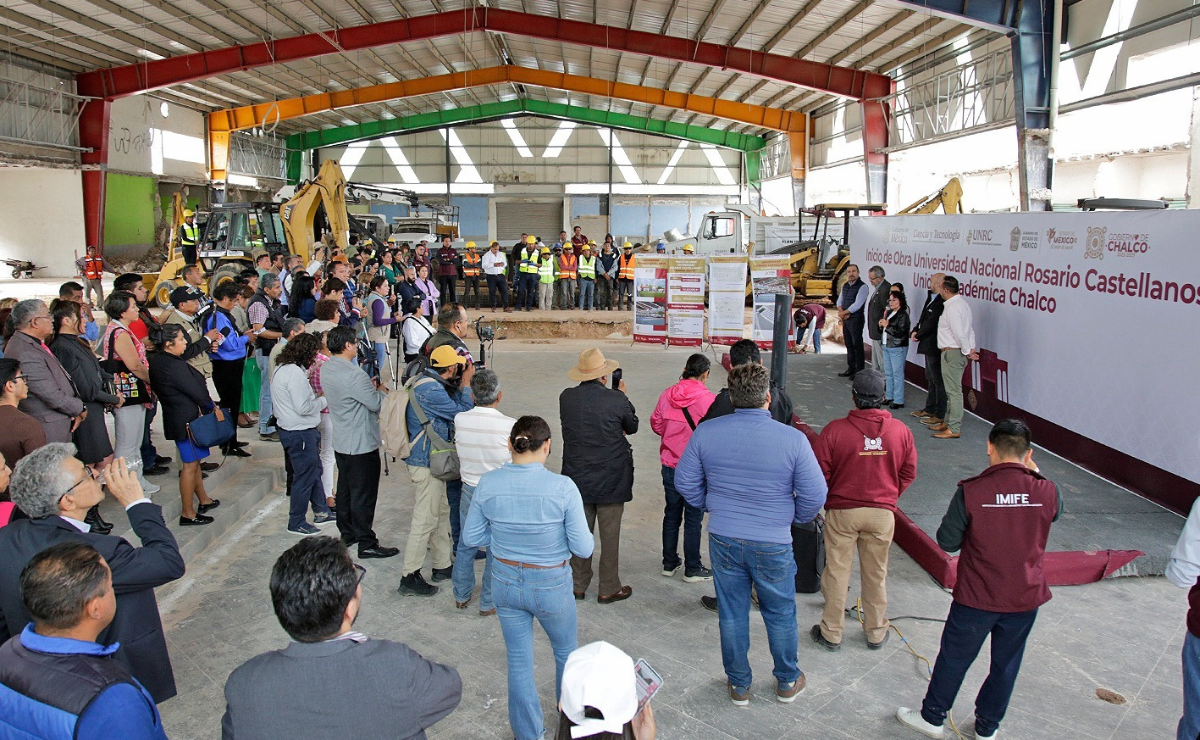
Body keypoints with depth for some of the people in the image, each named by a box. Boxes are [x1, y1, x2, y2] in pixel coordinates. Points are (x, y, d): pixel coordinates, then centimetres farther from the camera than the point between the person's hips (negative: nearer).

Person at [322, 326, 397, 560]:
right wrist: (381, 390, 0)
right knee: (363, 494, -1)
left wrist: (369, 387, 8)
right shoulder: (353, 374, -26)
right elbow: (376, 404, -19)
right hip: (362, 444, -9)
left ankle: (347, 533, 32)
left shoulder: (326, 369, 3)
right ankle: (366, 543, 5)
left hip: (341, 442, 9)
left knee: (345, 488, 20)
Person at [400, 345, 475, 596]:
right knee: (425, 521, -3)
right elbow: (462, 414, -19)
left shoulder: (424, 381, 8)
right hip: (426, 463, -11)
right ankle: (409, 577, 5)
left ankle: (443, 566, 32)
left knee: (441, 513, 20)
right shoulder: (430, 390, -24)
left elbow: (452, 407, 10)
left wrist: (462, 384, 2)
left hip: (429, 460, 11)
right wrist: (466, 383, -9)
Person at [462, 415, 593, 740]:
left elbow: (471, 537, -3)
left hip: (506, 582, 2)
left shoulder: (488, 483, -13)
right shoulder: (562, 487, -23)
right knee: (566, 652, 25)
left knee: (518, 661, 19)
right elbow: (583, 548, -17)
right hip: (551, 585, -2)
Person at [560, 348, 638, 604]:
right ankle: (609, 589, 18)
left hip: (577, 478, 4)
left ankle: (578, 585, 25)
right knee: (610, 535, 8)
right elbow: (632, 427, 2)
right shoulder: (616, 399, -15)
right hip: (611, 481, -3)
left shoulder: (566, 398, -5)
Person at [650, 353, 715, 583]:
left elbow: (656, 424, 6)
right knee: (693, 519, 7)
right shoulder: (708, 399, -18)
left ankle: (669, 563, 28)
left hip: (670, 467, 5)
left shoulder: (667, 395, -4)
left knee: (671, 515, 17)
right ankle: (692, 570, 16)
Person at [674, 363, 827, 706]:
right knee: (780, 614, 19)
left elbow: (685, 481, 0)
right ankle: (787, 682, 37)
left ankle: (739, 685, 32)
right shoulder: (793, 439, -18)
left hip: (723, 540, 2)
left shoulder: (705, 432, -10)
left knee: (732, 615, 17)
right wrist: (795, 519, 8)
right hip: (773, 545, -2)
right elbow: (815, 495, -11)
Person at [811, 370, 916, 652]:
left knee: (837, 571, 10)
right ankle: (876, 633, 30)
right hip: (883, 513, 2)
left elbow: (820, 473, -10)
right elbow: (909, 472, 3)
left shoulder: (835, 429, -16)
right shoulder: (900, 430, -7)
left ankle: (831, 633, 21)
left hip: (842, 511, -2)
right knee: (876, 574, 16)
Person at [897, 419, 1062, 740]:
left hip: (976, 598, -3)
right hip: (1026, 599, 3)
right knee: (1005, 665, 20)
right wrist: (1034, 473, 19)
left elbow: (947, 542, -10)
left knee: (953, 659, 16)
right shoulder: (1047, 491, -11)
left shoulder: (970, 491, -20)